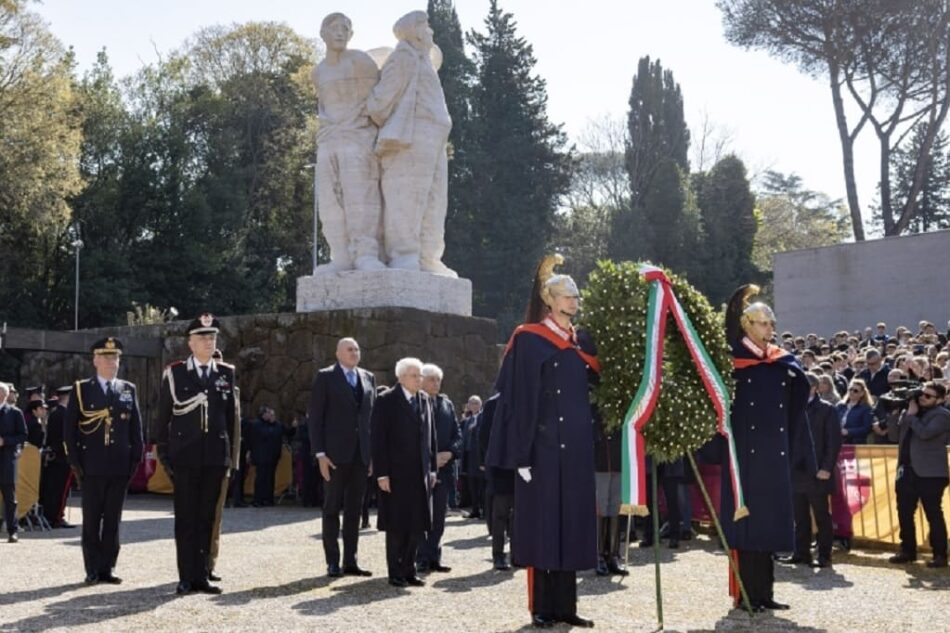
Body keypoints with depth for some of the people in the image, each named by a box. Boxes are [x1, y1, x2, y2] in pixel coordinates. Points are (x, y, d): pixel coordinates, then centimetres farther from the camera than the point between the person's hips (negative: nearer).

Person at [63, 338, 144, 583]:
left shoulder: (128, 390, 10)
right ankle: (93, 570, 9)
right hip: (91, 468, -2)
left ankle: (108, 568, 12)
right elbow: (69, 428, 1)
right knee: (91, 521, 2)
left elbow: (136, 428, 10)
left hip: (120, 468, 2)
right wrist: (75, 461, -5)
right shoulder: (81, 389, 3)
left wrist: (136, 460, 3)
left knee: (113, 520, 6)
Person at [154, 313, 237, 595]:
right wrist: (163, 453, -1)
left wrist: (230, 454, 7)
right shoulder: (174, 373, 1)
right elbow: (162, 415, 3)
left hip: (216, 457, 2)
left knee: (207, 518, 7)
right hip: (185, 457, -2)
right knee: (186, 519, 3)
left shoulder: (226, 373, 8)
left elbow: (231, 416, 10)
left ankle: (202, 576, 14)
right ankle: (186, 578, 8)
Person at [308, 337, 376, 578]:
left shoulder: (368, 378, 13)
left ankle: (350, 561, 12)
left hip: (361, 454, 4)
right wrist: (320, 453, -12)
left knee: (354, 509, 7)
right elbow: (315, 417, -5)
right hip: (336, 453, -4)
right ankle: (333, 562, 8)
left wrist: (373, 452, 7)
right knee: (332, 508, 3)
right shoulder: (325, 377, -1)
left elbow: (372, 415, 13)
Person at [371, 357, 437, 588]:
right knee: (396, 526, 2)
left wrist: (433, 468, 9)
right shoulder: (386, 401, -7)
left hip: (420, 474, 5)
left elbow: (431, 436, 14)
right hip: (396, 473, -5)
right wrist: (381, 473, -14)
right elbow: (378, 439, -10)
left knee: (416, 525, 8)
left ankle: (409, 570, 18)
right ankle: (396, 573, 12)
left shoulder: (425, 400, 11)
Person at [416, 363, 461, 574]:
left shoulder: (447, 404, 13)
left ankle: (434, 558, 15)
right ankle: (422, 559, 5)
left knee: (438, 517, 8)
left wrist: (450, 453, -6)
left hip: (443, 468, 5)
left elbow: (457, 433, 13)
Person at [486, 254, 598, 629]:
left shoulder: (582, 342, 13)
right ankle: (541, 608, 8)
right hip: (543, 447, -6)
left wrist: (588, 443, 9)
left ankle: (565, 606, 15)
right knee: (542, 525, -1)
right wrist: (523, 454, -15)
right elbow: (519, 400, -11)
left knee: (571, 524, 8)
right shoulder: (529, 341, -6)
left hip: (576, 448, 6)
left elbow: (594, 387, 18)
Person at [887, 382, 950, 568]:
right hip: (907, 471, 7)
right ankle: (908, 551, 21)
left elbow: (925, 433, -23)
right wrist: (906, 414, 3)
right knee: (904, 513, 10)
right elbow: (897, 434, 13)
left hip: (930, 474, -7)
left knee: (934, 515, -3)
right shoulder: (909, 411, 14)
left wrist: (912, 416, -9)